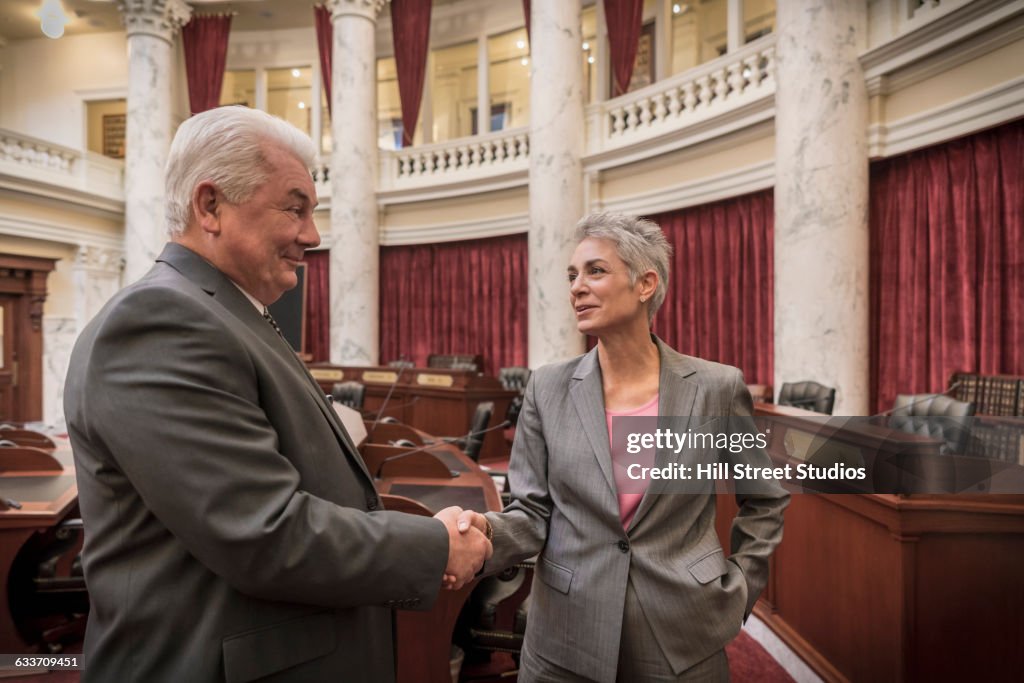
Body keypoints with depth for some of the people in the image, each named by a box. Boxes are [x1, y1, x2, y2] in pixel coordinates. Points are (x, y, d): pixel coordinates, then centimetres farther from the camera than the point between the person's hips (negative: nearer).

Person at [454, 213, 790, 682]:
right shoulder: (548, 389, -4)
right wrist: (488, 532, -23)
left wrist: (739, 588, 4)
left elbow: (765, 498, 8)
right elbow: (533, 510, -4)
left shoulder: (717, 387, -6)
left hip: (682, 639, 0)